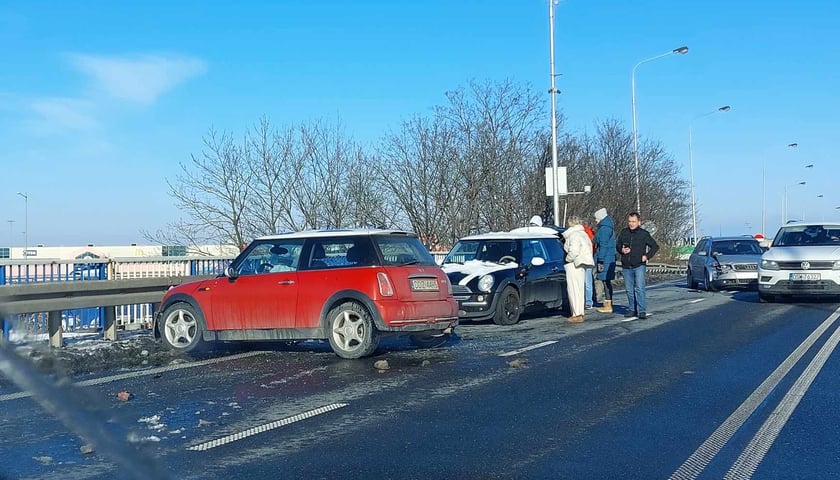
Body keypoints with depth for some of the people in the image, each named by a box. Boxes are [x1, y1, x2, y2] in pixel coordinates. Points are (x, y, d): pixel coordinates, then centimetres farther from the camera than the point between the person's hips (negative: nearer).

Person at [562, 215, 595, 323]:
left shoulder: (573, 235, -16)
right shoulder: (583, 233, 14)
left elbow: (574, 251, -26)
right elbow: (589, 247, 15)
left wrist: (567, 259, -10)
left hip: (573, 265, -10)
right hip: (581, 264, 10)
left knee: (574, 289, -6)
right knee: (579, 289, 14)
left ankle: (577, 315, -6)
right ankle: (580, 313, 20)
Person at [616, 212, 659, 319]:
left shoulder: (644, 234, 0)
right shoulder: (624, 232, 8)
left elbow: (655, 246, 7)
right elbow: (617, 245, 19)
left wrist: (647, 256, -4)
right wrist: (622, 250, -2)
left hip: (639, 266, -4)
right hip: (626, 267, 4)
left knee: (639, 288, -13)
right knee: (629, 290, 9)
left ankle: (642, 311, -12)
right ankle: (632, 309, 19)